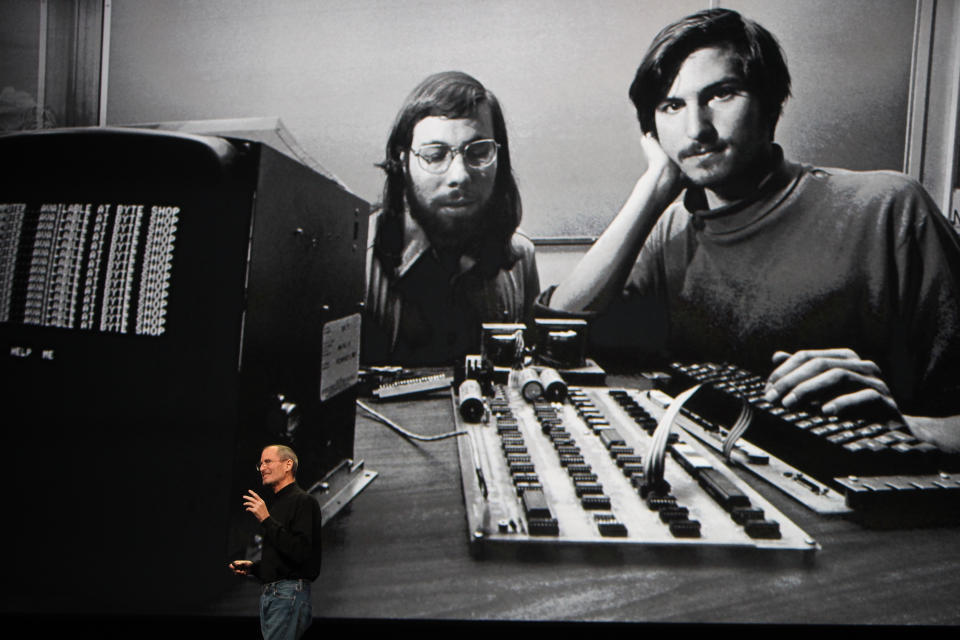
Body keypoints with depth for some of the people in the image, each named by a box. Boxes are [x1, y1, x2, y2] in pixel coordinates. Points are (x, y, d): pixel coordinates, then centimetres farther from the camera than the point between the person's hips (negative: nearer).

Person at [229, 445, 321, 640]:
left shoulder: (304, 501, -9)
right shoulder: (275, 503, 21)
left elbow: (300, 552, -21)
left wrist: (266, 520, -19)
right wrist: (252, 567, 10)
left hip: (289, 594, -9)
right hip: (268, 594, 9)